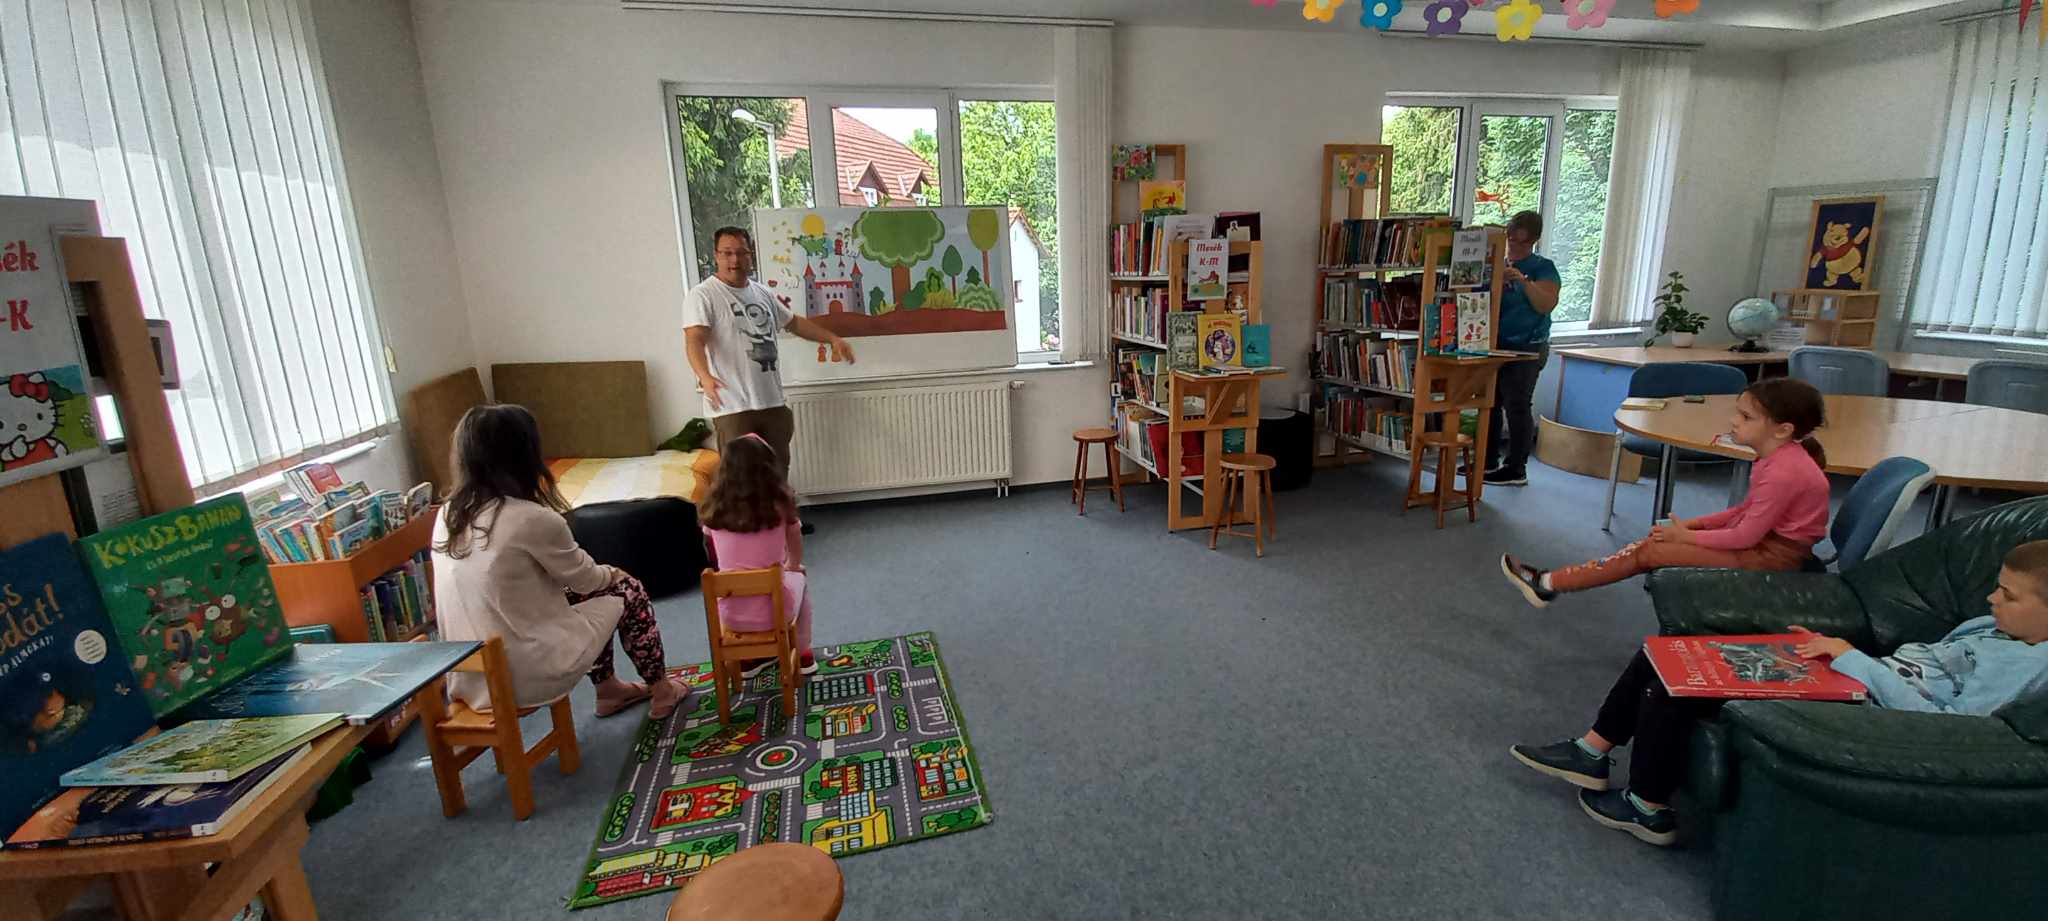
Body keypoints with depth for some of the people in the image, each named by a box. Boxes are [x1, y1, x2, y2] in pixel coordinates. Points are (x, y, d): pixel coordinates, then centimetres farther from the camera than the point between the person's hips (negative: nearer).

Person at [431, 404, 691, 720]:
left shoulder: (447, 516, 0)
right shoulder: (534, 520, -23)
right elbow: (584, 578, -6)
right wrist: (612, 574, 16)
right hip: (529, 675, -7)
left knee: (588, 589, 24)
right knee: (628, 590, 12)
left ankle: (608, 690, 37)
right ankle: (662, 691, 28)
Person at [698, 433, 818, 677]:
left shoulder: (713, 509, -6)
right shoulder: (780, 504, -10)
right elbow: (796, 559, 8)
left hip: (731, 615, 2)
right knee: (798, 576, 32)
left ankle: (750, 658, 39)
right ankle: (802, 654, 37)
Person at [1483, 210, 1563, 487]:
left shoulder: (1542, 268, -3)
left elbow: (1546, 305, -15)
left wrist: (1523, 281, -25)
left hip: (1525, 349, -6)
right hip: (1495, 345, 6)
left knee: (1517, 407, -2)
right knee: (1490, 403, 11)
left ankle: (1516, 469, 6)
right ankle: (1489, 461, 23)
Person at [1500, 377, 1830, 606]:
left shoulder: (1782, 472, -24)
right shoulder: (1779, 459, 6)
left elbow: (1746, 535, -23)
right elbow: (1747, 511, 11)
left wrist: (1688, 536, -12)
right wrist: (1692, 524, 2)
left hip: (1769, 555, -9)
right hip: (1764, 537, 9)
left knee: (1650, 551, -13)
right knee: (1656, 543, 0)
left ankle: (1548, 584, -10)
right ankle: (1549, 583, -5)